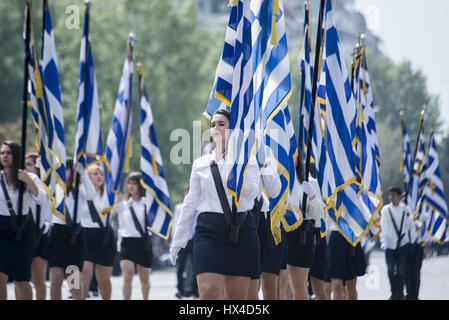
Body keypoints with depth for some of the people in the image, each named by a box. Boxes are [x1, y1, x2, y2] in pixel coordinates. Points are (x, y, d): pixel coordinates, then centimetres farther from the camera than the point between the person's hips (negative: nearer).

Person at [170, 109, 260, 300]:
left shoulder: (247, 159, 7)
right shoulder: (201, 164, 13)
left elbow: (252, 191, -10)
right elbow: (191, 203, 15)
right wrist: (179, 239, 13)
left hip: (241, 229, 0)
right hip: (209, 229, 1)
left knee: (237, 296, 4)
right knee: (209, 293, -16)